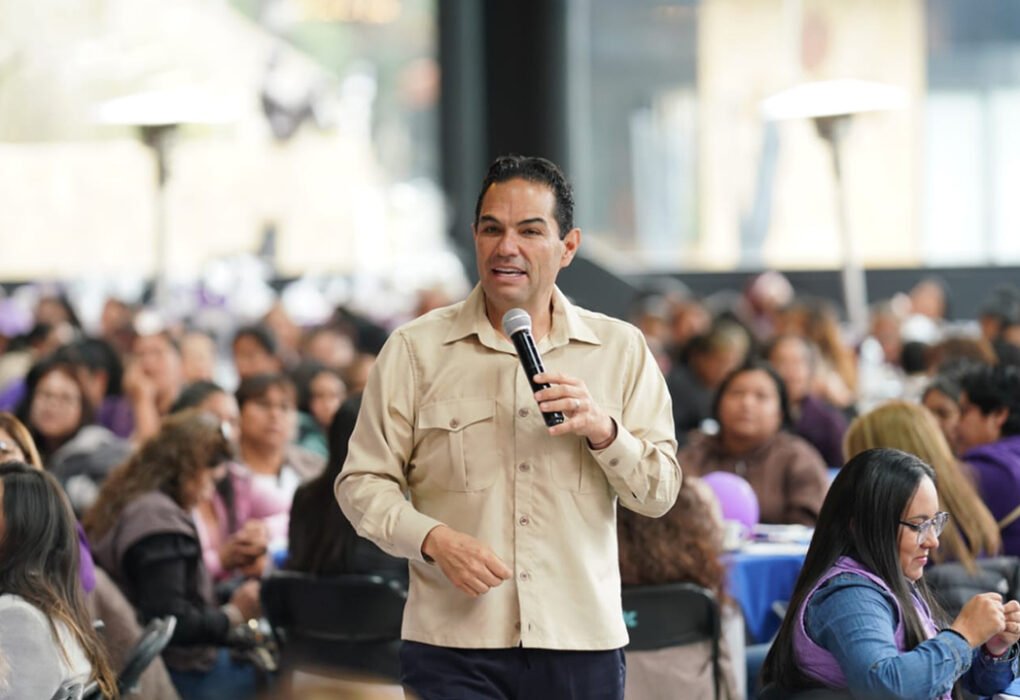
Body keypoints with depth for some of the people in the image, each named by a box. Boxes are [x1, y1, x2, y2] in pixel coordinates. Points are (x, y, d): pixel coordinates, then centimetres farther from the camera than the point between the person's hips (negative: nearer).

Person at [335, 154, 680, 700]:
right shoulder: (414, 348, 4)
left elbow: (659, 494, 7)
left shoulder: (621, 349, 9)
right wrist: (434, 540, -15)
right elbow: (362, 482, 2)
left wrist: (603, 429, -11)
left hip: (582, 644, 2)